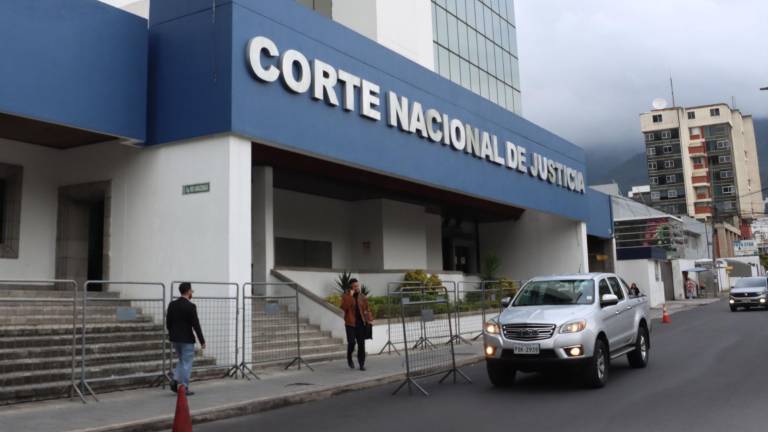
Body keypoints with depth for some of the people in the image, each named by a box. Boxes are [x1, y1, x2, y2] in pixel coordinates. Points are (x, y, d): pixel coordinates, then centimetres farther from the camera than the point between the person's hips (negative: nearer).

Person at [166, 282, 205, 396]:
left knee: (182, 361, 22)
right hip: (187, 339, -7)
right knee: (186, 363, 3)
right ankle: (184, 388, 6)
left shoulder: (172, 304, 4)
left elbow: (168, 322, 9)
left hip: (175, 339, 7)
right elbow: (196, 325, -16)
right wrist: (202, 341, -11)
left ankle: (175, 380, 4)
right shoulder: (190, 306, -16)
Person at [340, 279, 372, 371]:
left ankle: (362, 363, 10)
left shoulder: (363, 297, 9)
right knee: (351, 342, -11)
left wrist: (370, 319, -2)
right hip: (350, 323, -3)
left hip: (361, 323, 3)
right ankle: (349, 358, 17)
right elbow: (344, 307, -16)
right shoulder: (346, 296, 0)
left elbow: (366, 309, 11)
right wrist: (350, 296, -18)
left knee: (361, 344, 1)